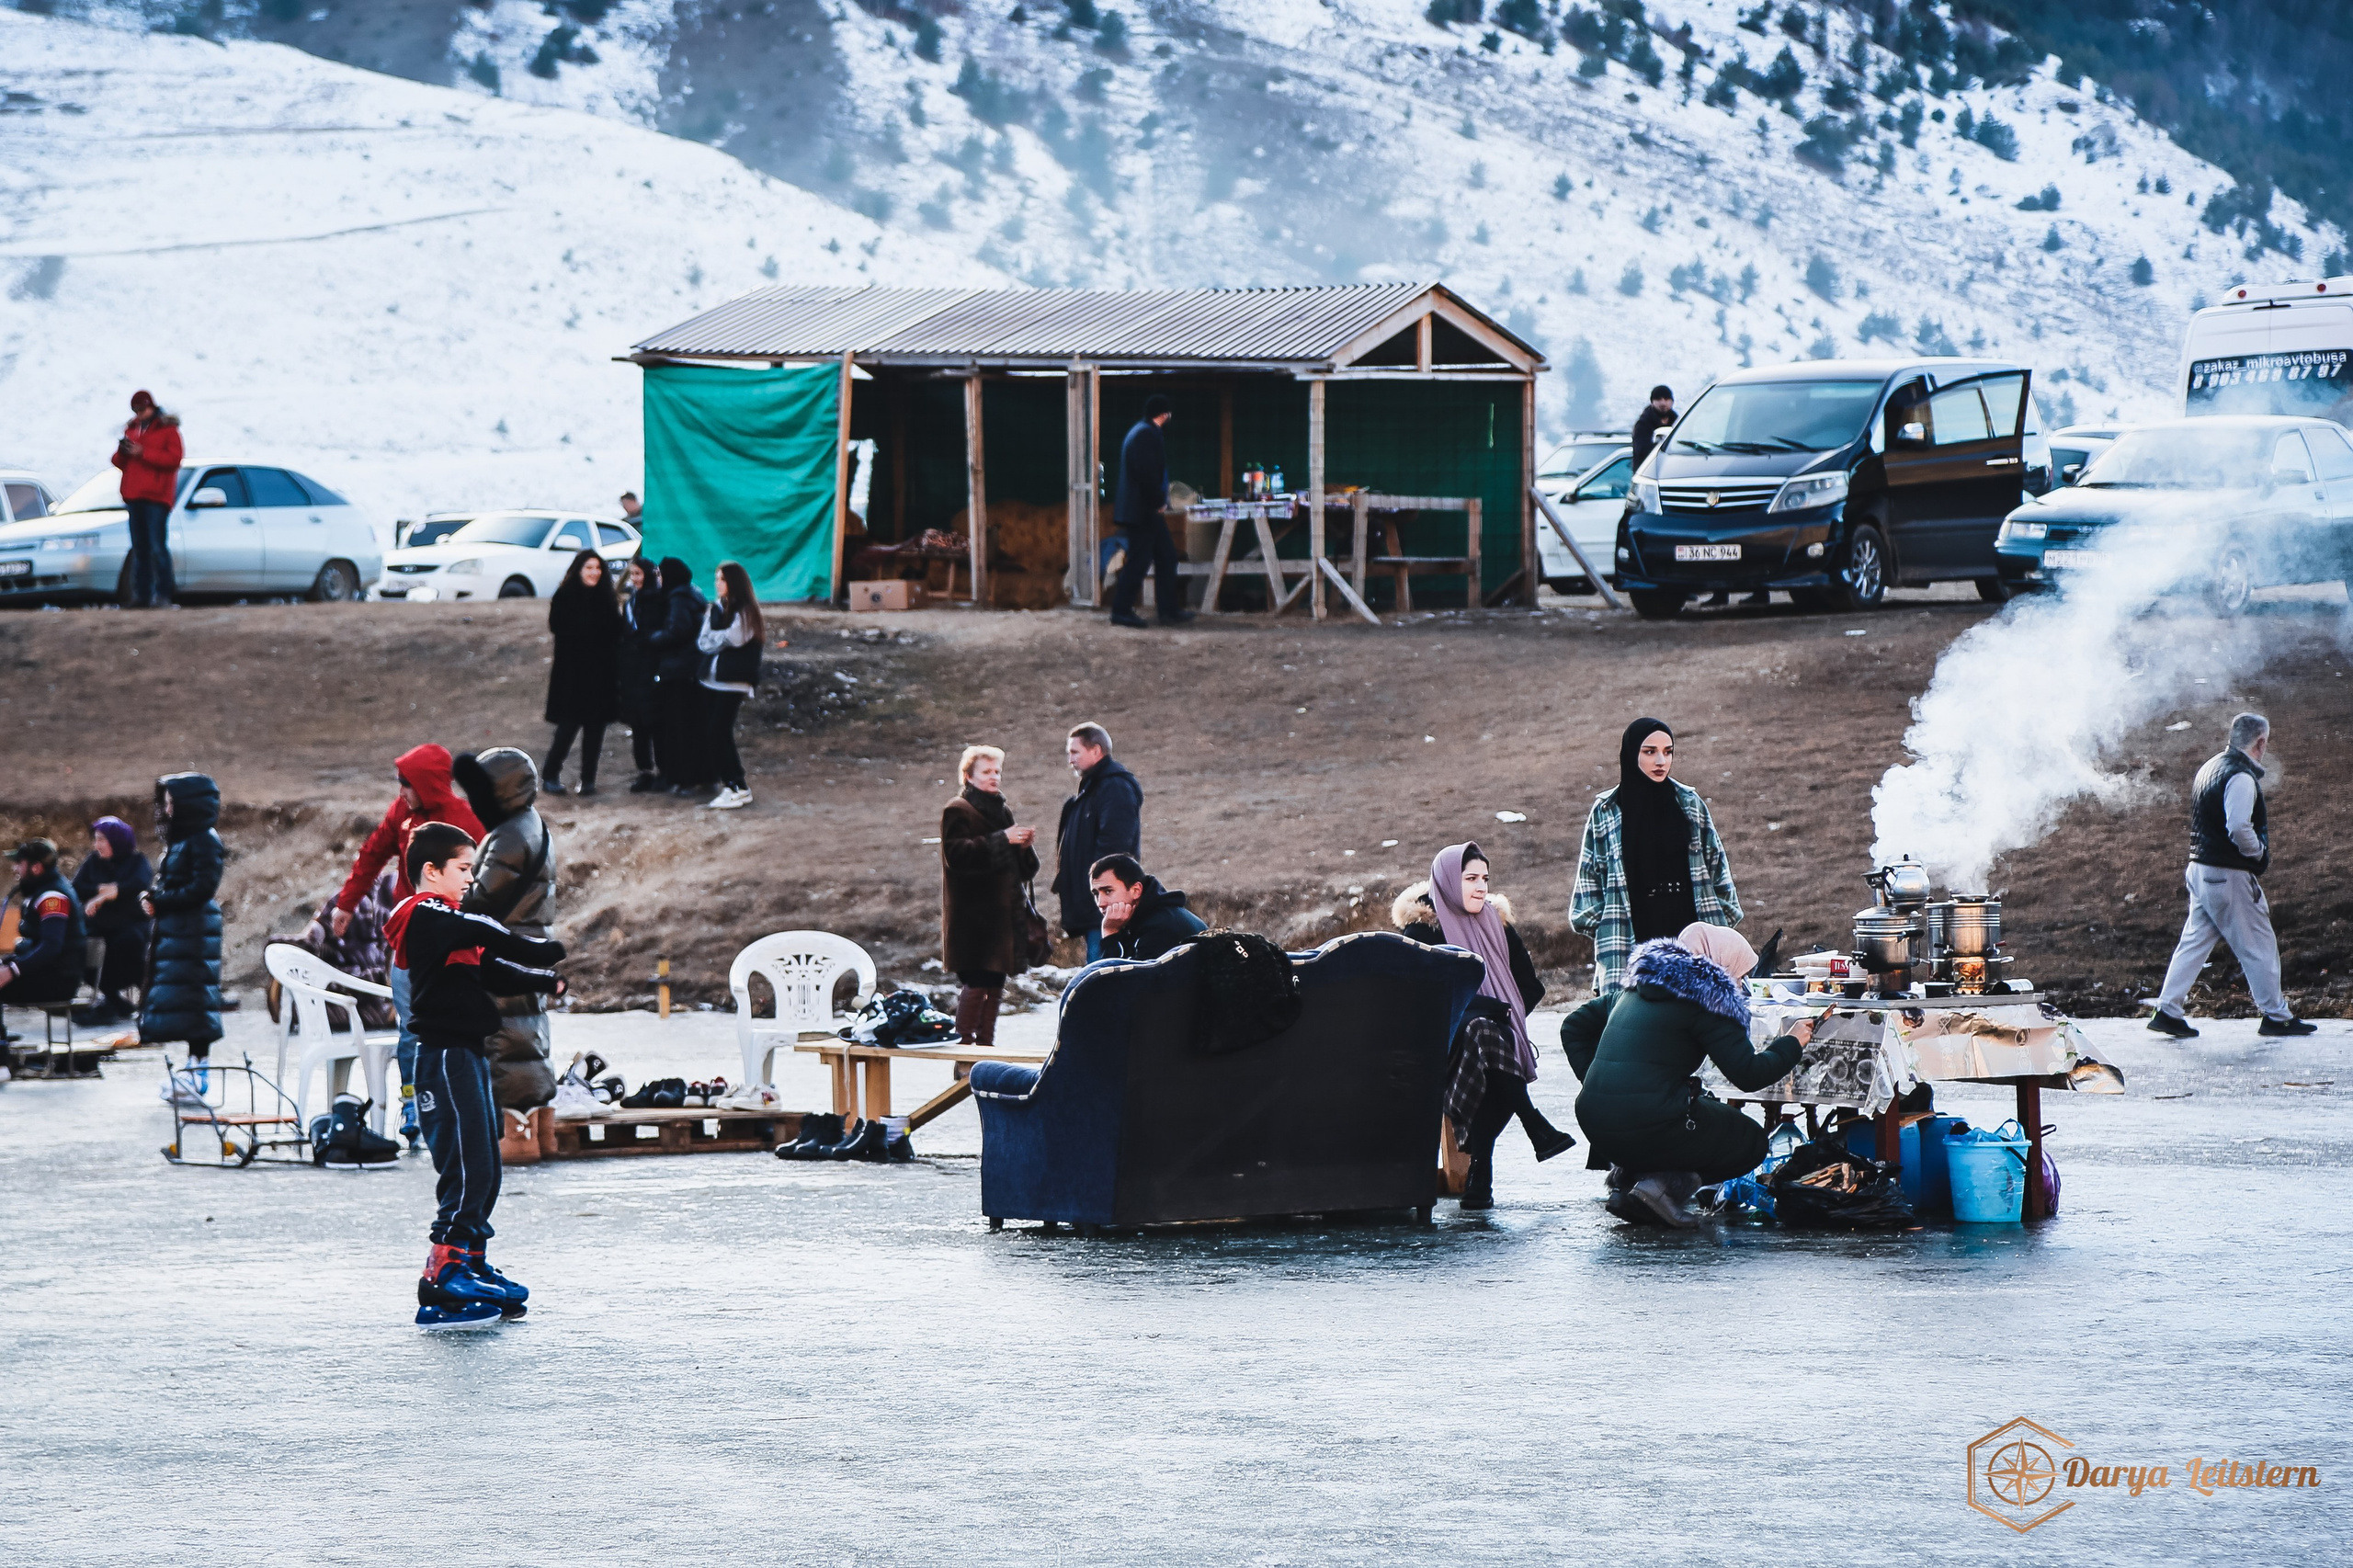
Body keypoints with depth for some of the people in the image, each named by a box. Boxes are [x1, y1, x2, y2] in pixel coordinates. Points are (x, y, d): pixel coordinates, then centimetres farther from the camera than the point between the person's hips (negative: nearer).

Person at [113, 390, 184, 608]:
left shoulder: (167, 429, -1)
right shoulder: (132, 429, 19)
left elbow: (174, 458, -13)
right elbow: (120, 463, 20)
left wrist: (143, 453, -17)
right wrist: (122, 452, -4)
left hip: (156, 497, -7)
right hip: (134, 497, 7)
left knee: (157, 547, -11)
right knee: (139, 549, 6)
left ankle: (164, 592, -6)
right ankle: (141, 594, 8)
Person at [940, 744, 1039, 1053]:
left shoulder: (1002, 812, 21)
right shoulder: (958, 811, -3)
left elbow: (1024, 869, 22)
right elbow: (957, 854, -20)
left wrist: (1025, 846, -1)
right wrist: (1002, 840, -22)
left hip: (1002, 911, 8)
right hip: (973, 915, -8)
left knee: (995, 984, 7)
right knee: (976, 984, -14)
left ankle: (986, 1044, 11)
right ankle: (964, 1044, -12)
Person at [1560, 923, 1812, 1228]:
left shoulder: (1638, 986, 18)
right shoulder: (1706, 997, -4)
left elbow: (1574, 1026, 25)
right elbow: (1748, 1074, -8)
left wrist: (1594, 1083, 20)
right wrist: (1792, 1043, 8)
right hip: (1648, 1129, -7)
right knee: (1752, 1143, 14)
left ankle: (1627, 1175, 12)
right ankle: (1665, 1184, -8)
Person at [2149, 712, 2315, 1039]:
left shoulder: (2211, 768, 13)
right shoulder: (2241, 777, -18)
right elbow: (2239, 828, -29)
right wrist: (2259, 852, -10)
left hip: (2200, 870, 9)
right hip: (2230, 876, -9)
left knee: (2194, 940, 11)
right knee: (2259, 945, 2)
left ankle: (2167, 1010, 7)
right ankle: (2276, 1016, 9)